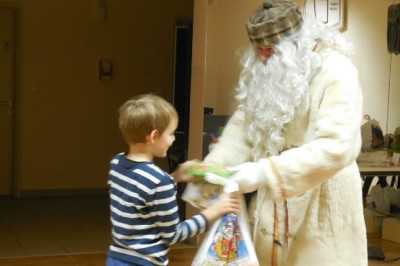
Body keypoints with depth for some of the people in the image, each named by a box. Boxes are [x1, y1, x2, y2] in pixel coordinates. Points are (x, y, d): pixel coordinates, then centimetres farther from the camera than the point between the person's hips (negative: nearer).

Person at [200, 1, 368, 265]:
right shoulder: (265, 72, 3)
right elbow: (243, 126, 3)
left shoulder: (336, 72, -18)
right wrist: (211, 168, -14)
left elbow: (336, 146, -28)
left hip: (321, 202, -5)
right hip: (274, 202, 6)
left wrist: (265, 172, -32)